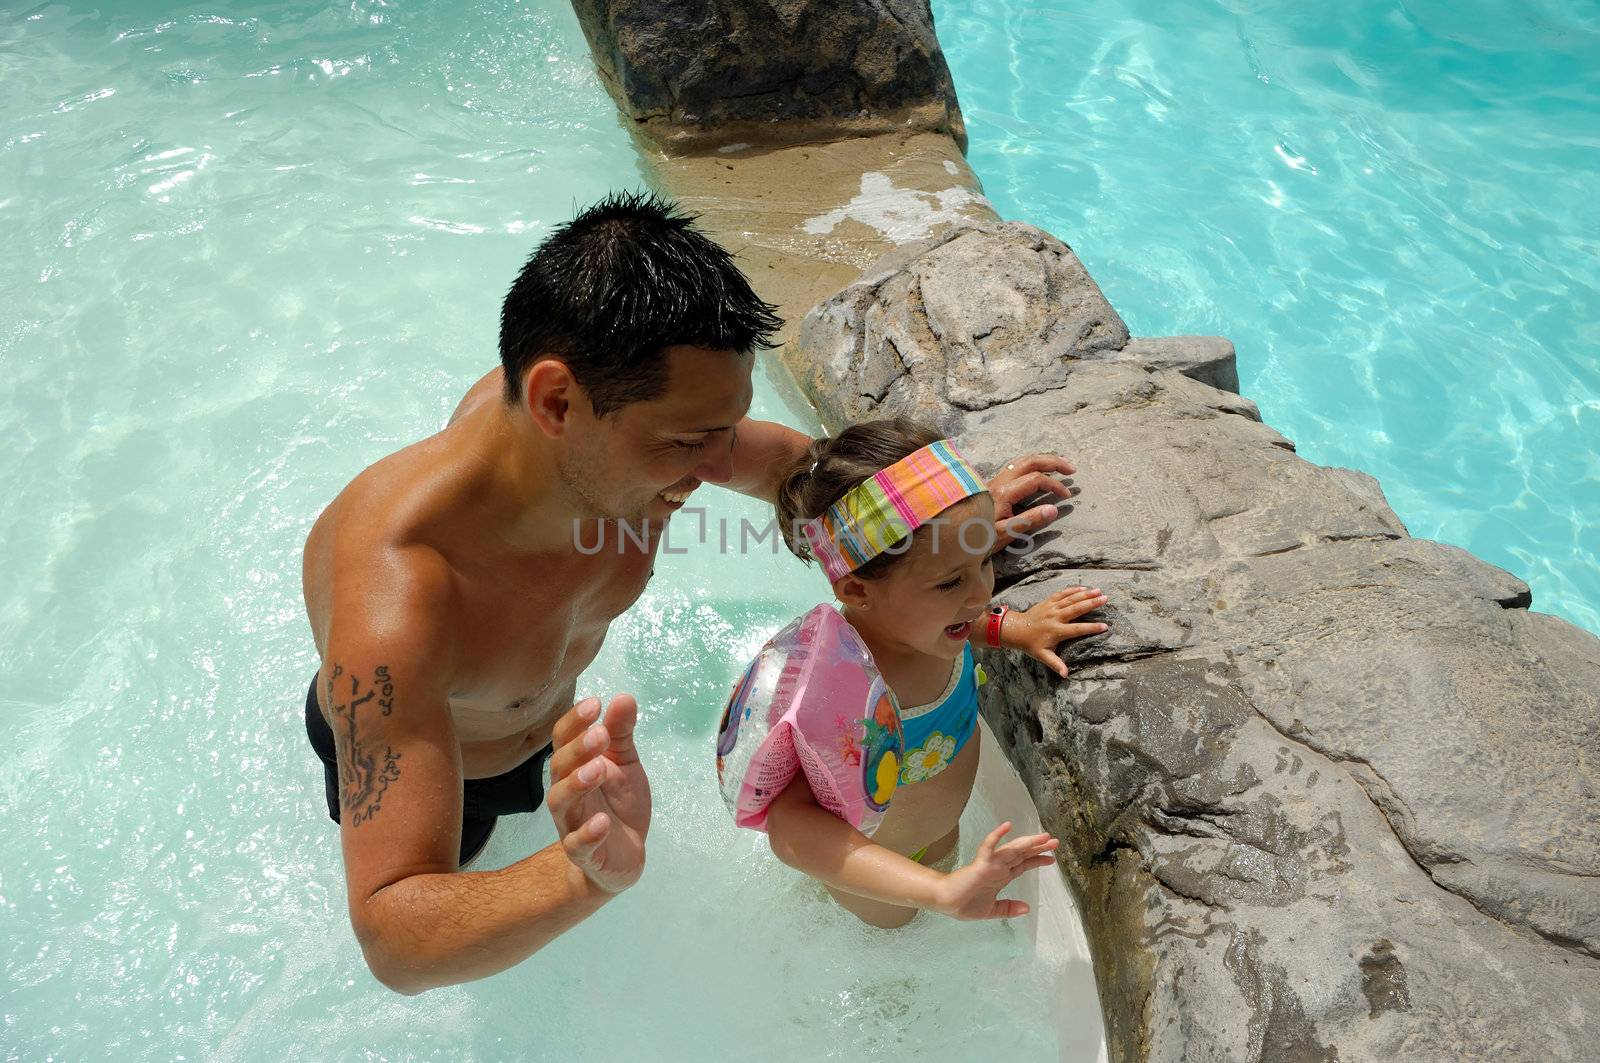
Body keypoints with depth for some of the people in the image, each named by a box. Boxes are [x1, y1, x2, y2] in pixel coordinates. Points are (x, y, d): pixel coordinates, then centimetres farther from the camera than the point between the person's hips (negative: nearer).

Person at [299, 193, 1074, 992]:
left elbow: (778, 460, -8)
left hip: (554, 731, 3)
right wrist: (588, 875, -67)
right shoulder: (394, 602, -51)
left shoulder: (636, 413, -32)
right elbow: (393, 940, -49)